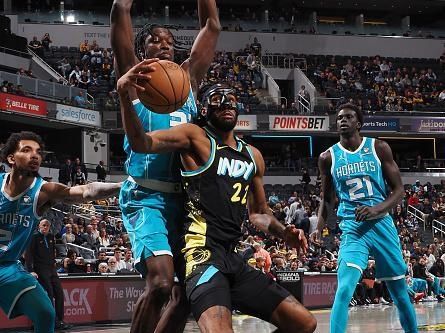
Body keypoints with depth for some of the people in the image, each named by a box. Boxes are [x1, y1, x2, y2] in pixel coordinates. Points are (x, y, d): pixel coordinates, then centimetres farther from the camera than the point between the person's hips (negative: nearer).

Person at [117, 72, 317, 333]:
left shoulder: (253, 155, 20)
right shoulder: (196, 137, 0)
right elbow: (141, 143, -16)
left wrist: (284, 233, 10)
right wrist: (124, 96, -32)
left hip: (233, 258, 8)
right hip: (203, 254, -8)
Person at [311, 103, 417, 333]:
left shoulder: (378, 148, 0)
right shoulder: (328, 157, 2)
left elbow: (398, 190, 0)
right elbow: (327, 199, 14)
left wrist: (377, 209, -17)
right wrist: (319, 228, -2)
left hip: (382, 224, 1)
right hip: (352, 229, -1)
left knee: (399, 291, 12)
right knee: (344, 290, -21)